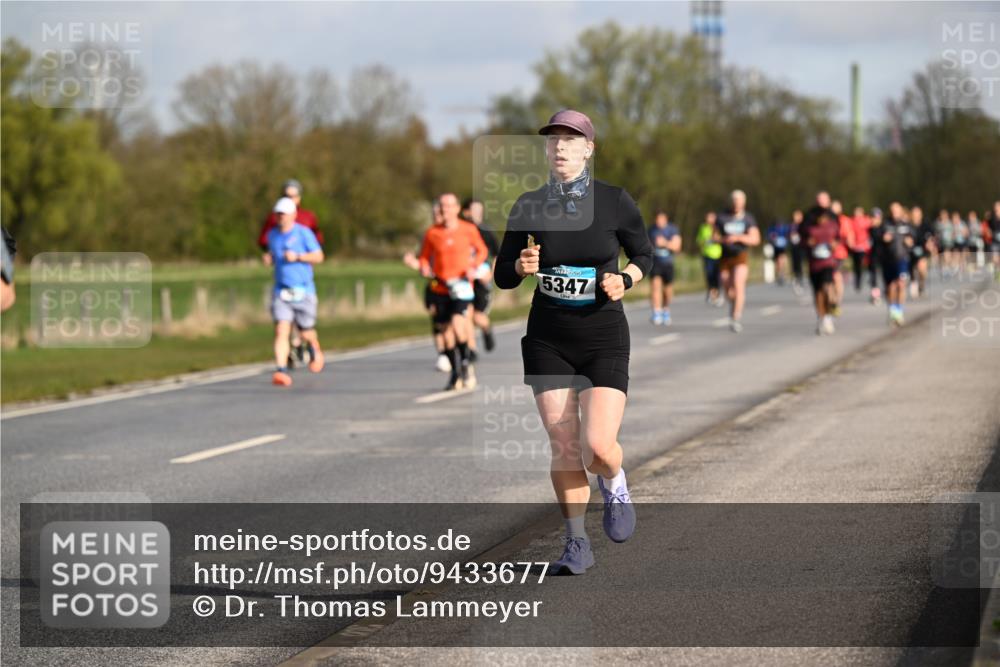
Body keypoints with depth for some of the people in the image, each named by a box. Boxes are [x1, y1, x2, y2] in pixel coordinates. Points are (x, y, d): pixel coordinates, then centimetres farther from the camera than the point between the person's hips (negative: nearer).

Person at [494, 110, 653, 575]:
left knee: (597, 448, -15)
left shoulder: (615, 202, -6)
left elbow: (644, 256, 9)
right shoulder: (528, 206, -1)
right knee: (563, 449, 1)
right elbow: (502, 277, 5)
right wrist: (522, 267, -16)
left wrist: (624, 281, -11)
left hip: (604, 338, -2)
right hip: (548, 340, 2)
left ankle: (614, 486, 21)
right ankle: (576, 544, 16)